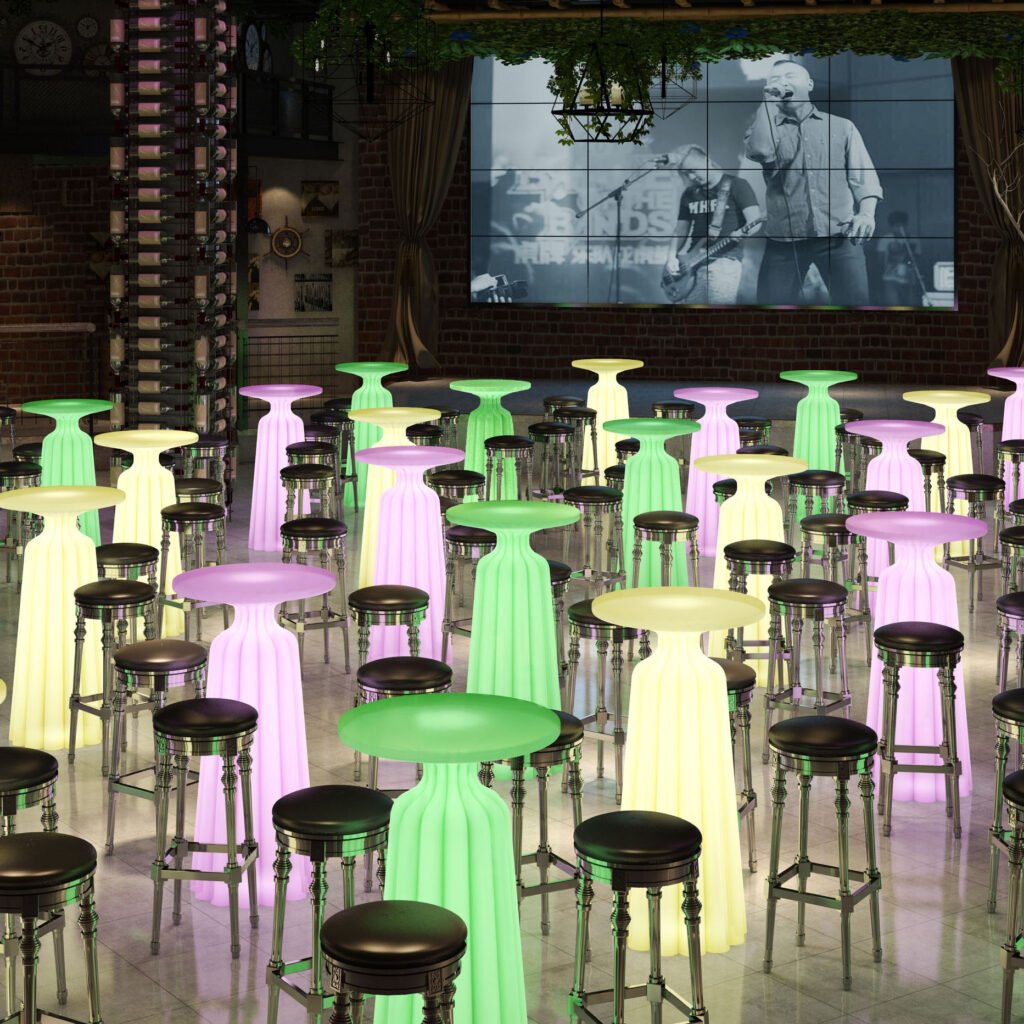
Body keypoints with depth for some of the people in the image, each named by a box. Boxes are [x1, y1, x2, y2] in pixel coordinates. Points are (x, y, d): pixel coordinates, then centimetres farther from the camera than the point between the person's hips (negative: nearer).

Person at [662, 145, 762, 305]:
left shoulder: (736, 186, -1)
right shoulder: (689, 194, 16)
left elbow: (755, 221, -10)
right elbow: (680, 230, 20)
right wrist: (672, 257, 3)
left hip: (726, 258, -6)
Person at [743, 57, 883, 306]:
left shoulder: (842, 127, 16)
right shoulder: (766, 127, 16)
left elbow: (863, 176, 10)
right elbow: (759, 151, -8)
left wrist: (866, 213, -9)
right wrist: (770, 101, -1)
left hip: (838, 236, 0)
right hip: (784, 239, 1)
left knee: (855, 301, -11)